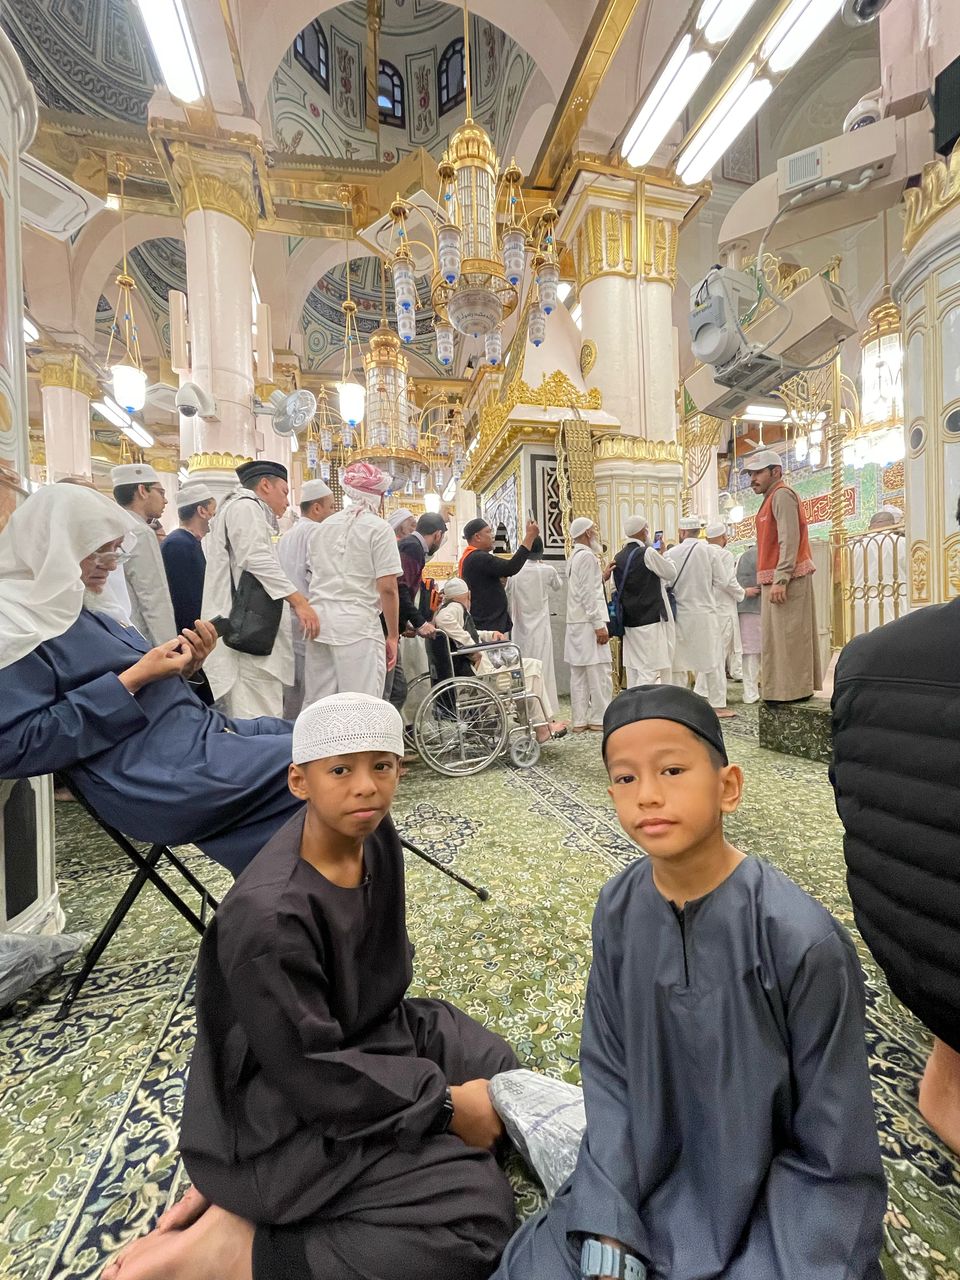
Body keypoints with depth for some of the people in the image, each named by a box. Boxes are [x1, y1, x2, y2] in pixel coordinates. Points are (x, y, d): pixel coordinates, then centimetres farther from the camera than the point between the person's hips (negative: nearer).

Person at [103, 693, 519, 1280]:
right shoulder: (268, 915, -32)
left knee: (497, 1068, 14)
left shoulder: (377, 839, -10)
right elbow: (314, 1075, -23)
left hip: (369, 1033, 8)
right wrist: (445, 1102, -16)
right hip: (285, 1113, -8)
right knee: (480, 1217, -11)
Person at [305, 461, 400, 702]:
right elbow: (387, 588, -9)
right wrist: (393, 636, -2)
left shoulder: (323, 527, 16)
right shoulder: (378, 528, -3)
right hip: (358, 627, -6)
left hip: (318, 623, 7)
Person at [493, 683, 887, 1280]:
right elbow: (607, 1070, -5)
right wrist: (606, 1231, -10)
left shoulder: (803, 939, -27)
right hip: (648, 1178, 3)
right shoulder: (619, 909, -14)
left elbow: (835, 1157, -14)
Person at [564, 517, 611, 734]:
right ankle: (599, 719, 1)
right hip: (588, 622, -9)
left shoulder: (574, 556, 18)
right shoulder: (587, 556, -10)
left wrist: (602, 576, 18)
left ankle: (579, 720, 11)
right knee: (598, 671, -4)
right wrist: (599, 624, -17)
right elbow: (588, 594, -16)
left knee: (579, 673, 8)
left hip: (576, 622, 9)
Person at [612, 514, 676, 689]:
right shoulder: (648, 553, -13)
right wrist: (663, 554, 13)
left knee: (633, 669, 11)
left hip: (629, 621, 7)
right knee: (649, 670, -3)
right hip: (650, 620, -7)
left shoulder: (618, 557, 7)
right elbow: (671, 573, -1)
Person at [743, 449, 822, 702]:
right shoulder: (772, 497, 21)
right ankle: (790, 688, 19)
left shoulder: (782, 494, -8)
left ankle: (793, 690, -2)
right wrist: (770, 580, 15)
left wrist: (780, 579, -25)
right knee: (779, 636, 12)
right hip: (776, 579, 10)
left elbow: (789, 539, -19)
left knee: (788, 635, -7)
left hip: (786, 579, -10)